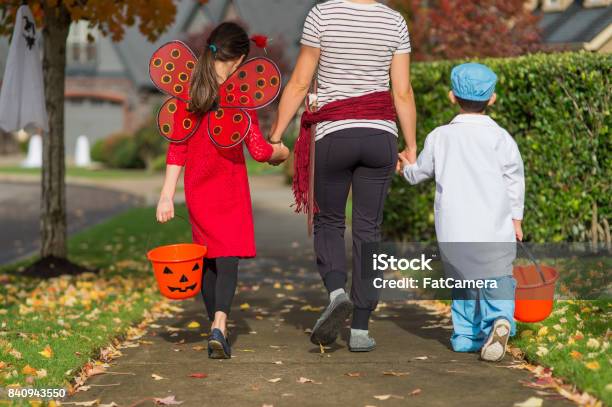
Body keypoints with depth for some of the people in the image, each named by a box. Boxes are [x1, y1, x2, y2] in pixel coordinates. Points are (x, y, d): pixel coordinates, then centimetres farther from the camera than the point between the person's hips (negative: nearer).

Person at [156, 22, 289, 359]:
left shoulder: (187, 93, 1)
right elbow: (259, 150, -10)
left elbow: (177, 147, 1)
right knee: (228, 257, -3)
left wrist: (167, 195, 2)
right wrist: (281, 152, 11)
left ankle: (217, 330, 23)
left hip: (197, 189, 4)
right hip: (229, 190, -4)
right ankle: (219, 326, -23)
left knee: (208, 258, 15)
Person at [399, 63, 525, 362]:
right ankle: (500, 318, -21)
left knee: (463, 279, 17)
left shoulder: (439, 137, 5)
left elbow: (418, 173, 18)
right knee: (496, 278, 4)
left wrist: (406, 166, 41)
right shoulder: (500, 138, 0)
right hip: (494, 230, -2)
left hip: (453, 233, 2)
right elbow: (514, 181, 2)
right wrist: (516, 218, 13)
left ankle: (466, 334, 18)